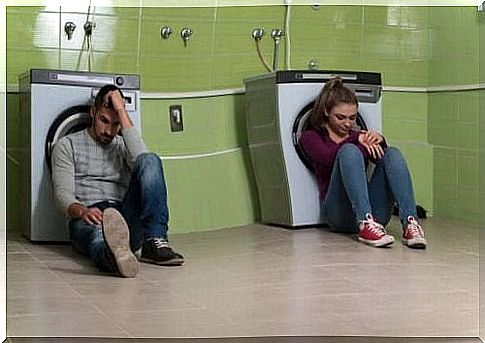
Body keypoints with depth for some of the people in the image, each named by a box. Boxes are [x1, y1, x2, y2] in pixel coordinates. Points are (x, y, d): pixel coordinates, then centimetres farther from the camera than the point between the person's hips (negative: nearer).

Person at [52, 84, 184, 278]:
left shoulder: (123, 146, 22)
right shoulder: (68, 145, 15)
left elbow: (142, 160, -6)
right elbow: (63, 194, 0)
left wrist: (122, 111, -2)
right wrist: (82, 211, -24)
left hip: (125, 217, 3)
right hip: (88, 217, -3)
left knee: (151, 161, -21)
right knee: (97, 230, -42)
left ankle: (154, 242, -36)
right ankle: (112, 254, -80)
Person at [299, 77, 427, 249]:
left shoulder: (357, 134, 26)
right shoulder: (311, 137, 14)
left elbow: (381, 157, 6)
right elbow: (327, 157, -10)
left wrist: (379, 141, -12)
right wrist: (356, 139, -16)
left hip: (374, 212, 4)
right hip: (339, 214, -4)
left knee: (393, 153, -19)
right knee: (350, 151, -27)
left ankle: (410, 223, -38)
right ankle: (366, 225, -45)